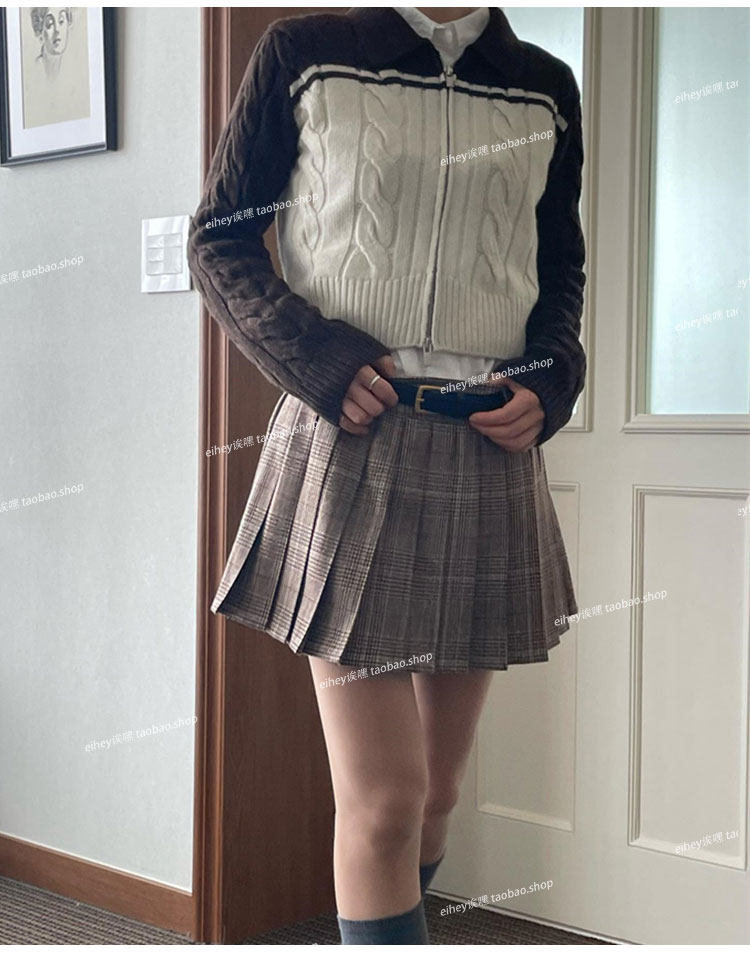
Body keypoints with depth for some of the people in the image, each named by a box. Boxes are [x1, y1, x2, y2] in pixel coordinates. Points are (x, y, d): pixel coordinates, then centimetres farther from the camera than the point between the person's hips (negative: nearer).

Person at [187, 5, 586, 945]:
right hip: (348, 440, -4)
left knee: (437, 788, 13)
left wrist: (550, 385, 0)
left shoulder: (545, 88, 11)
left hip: (490, 450, 4)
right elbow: (219, 237, 3)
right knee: (384, 800, -7)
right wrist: (316, 363, -12)